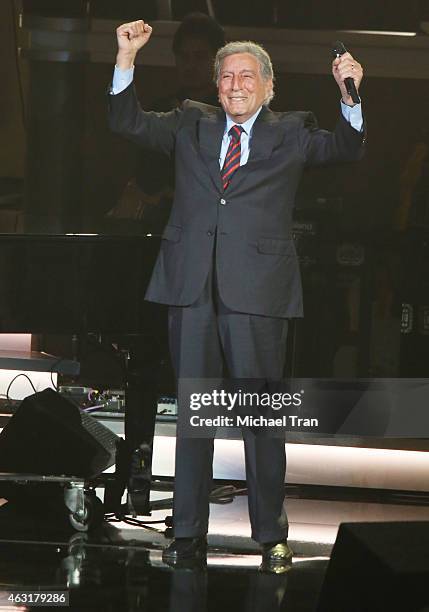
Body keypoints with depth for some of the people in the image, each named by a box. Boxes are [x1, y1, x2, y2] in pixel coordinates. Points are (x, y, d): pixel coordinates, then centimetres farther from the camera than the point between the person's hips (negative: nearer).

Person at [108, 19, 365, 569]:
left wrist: (349, 95, -17)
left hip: (257, 291, -2)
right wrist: (127, 56, -2)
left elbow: (346, 149, 0)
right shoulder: (190, 125, 16)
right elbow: (127, 123, 10)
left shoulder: (291, 133, 10)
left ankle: (270, 534, 9)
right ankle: (188, 533, 13)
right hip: (191, 286, 2)